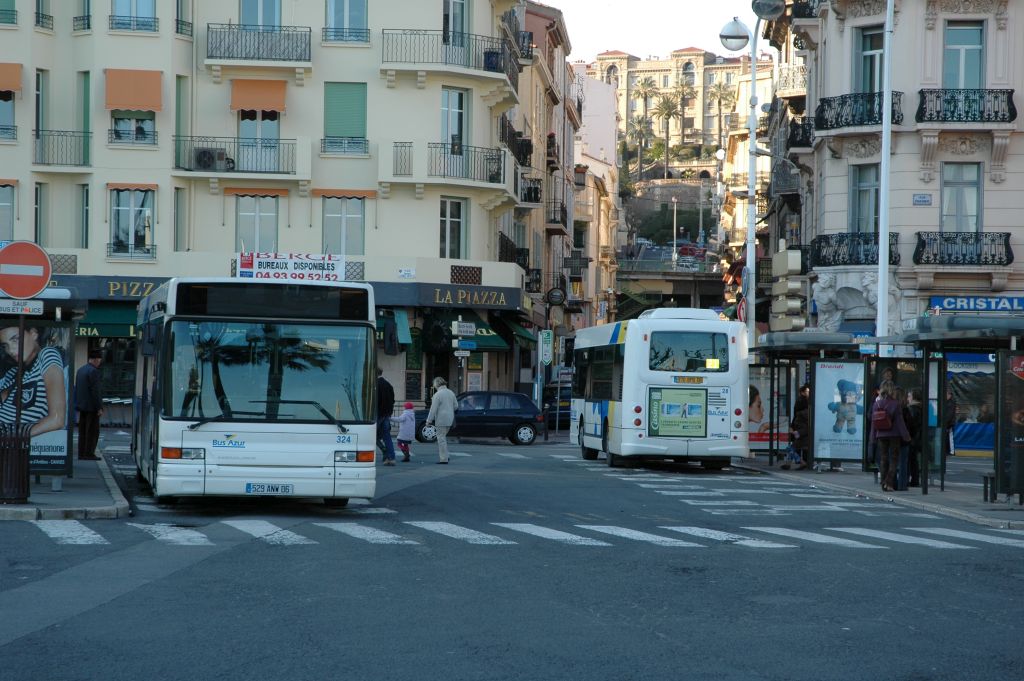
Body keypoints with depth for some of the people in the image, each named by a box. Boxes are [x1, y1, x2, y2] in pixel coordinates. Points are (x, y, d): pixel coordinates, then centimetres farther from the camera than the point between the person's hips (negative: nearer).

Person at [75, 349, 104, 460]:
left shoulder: (80, 370, 12)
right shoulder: (93, 371, -15)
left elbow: (77, 388, 16)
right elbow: (95, 391, -19)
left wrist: (77, 404, 20)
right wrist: (99, 408, -16)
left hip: (82, 405, 9)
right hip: (92, 406, -9)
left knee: (83, 430, 10)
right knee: (93, 431, -4)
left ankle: (81, 453, 10)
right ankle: (89, 453, -6)